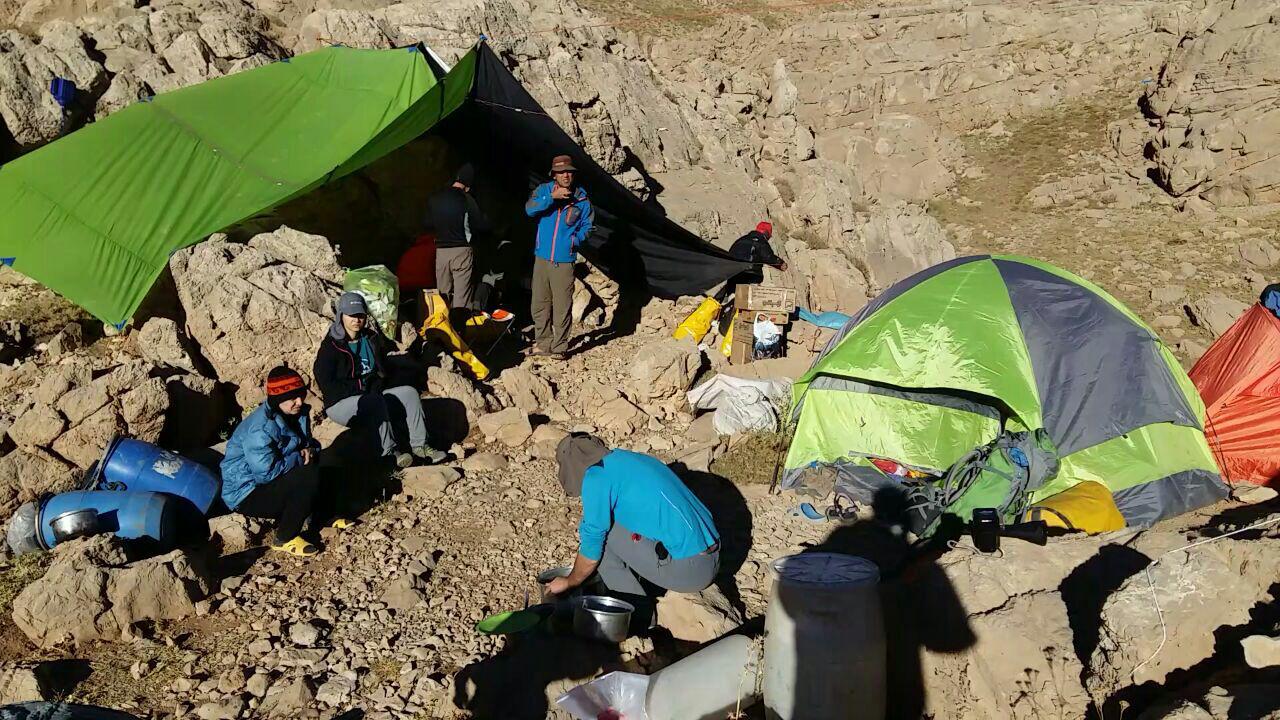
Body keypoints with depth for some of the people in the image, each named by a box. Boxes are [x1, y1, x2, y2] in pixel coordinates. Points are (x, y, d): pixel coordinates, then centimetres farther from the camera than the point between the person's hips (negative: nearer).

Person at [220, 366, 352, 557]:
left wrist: (310, 450, -10)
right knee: (309, 478, -30)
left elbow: (307, 442, 15)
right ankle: (285, 538, -19)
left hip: (277, 482, 9)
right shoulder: (260, 428, -28)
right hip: (247, 494, -9)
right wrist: (300, 458, -19)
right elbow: (267, 471, -33)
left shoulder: (297, 413, -1)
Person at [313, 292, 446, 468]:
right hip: (340, 404, -6)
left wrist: (375, 388, -5)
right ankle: (390, 451, -36)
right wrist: (361, 390, -17)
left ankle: (419, 445, -17)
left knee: (409, 393, -13)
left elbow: (382, 370, 16)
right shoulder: (331, 347, -9)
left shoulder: (372, 338, 10)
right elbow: (326, 385, -13)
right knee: (375, 402, -36)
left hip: (371, 396, 6)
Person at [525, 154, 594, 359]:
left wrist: (576, 239, -7)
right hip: (541, 258, 2)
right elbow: (529, 209, -15)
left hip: (564, 261, -2)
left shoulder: (581, 198, 2)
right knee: (539, 305, 9)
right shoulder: (544, 190, 2)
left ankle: (560, 346, 10)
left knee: (562, 307, -2)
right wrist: (551, 197, -26)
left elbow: (587, 225, 11)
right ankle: (543, 343, 24)